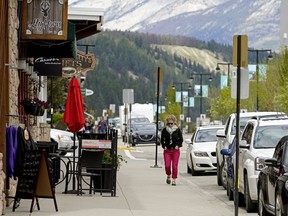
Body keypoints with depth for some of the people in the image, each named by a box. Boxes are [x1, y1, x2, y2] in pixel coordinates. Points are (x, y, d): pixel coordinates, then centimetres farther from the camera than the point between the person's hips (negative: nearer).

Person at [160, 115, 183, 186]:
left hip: (175, 150, -1)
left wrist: (178, 145, -9)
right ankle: (168, 176, 22)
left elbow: (181, 139, 7)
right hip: (167, 150, 1)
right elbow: (162, 140, 11)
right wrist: (164, 146, -5)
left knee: (174, 166, -4)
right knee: (167, 165, -6)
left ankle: (174, 179, 5)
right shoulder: (164, 130, 3)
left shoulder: (177, 130, 1)